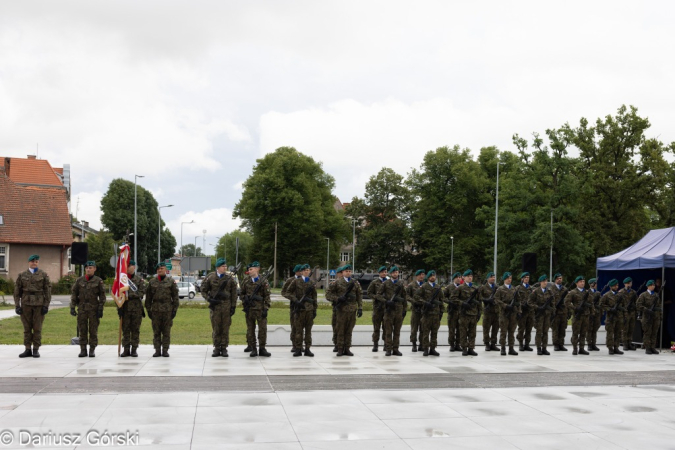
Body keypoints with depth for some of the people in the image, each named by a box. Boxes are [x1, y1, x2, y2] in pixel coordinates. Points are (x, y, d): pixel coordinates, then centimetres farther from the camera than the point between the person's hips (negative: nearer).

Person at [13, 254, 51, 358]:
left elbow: (48, 290, 0)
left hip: (39, 304, -2)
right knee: (27, 327, 4)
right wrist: (17, 306, -2)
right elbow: (17, 291, 6)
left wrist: (46, 306, -7)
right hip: (26, 304, 2)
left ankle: (36, 349, 6)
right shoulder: (22, 275, 7)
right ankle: (28, 349, 9)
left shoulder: (43, 275, 3)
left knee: (37, 328, 0)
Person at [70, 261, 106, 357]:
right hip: (82, 308, 2)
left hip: (94, 308, -2)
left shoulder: (98, 281, 2)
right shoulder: (79, 280, 7)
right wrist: (72, 307, 0)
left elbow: (102, 295, 1)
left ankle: (92, 350, 7)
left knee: (93, 330, 0)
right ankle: (83, 350, 9)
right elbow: (74, 294, 8)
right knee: (82, 330, 3)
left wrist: (100, 309, -5)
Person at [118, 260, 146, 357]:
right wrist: (119, 306, -5)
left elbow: (142, 292, -5)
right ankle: (126, 349, 7)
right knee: (125, 329, 2)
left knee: (135, 329, 2)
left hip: (136, 307, -1)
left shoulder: (140, 279, 5)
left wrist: (130, 295, -15)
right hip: (125, 307, 1)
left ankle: (134, 349, 7)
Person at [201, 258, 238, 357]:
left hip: (226, 306, 1)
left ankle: (224, 348, 9)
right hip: (215, 306, -1)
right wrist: (209, 299, -8)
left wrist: (233, 307, 2)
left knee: (225, 328, 2)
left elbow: (234, 294, 7)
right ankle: (217, 348, 11)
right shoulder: (210, 277, 2)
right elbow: (203, 291, 7)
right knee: (216, 328, 3)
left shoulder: (230, 279, 5)